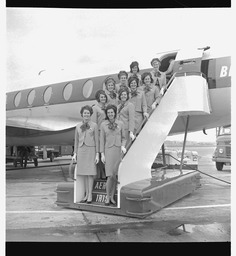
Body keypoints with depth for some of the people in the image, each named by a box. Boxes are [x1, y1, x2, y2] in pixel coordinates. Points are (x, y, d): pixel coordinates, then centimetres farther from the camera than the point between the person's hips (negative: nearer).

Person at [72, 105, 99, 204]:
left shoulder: (94, 125, 0)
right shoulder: (78, 126, 10)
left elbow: (96, 140, -1)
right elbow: (76, 140, 14)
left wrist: (97, 154, -6)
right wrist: (75, 153, 8)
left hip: (91, 150, -3)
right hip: (81, 150, 4)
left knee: (90, 173, -4)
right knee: (85, 174, 7)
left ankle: (90, 196, 3)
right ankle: (86, 195, 15)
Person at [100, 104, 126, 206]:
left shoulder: (120, 123, 6)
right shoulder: (103, 124, 4)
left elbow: (123, 138, 13)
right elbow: (102, 140, 5)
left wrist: (123, 146, -7)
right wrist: (102, 154, 0)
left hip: (118, 151, 2)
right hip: (109, 151, -1)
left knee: (115, 175, 5)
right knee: (110, 175, -8)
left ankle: (112, 197, 19)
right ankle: (107, 197, 10)